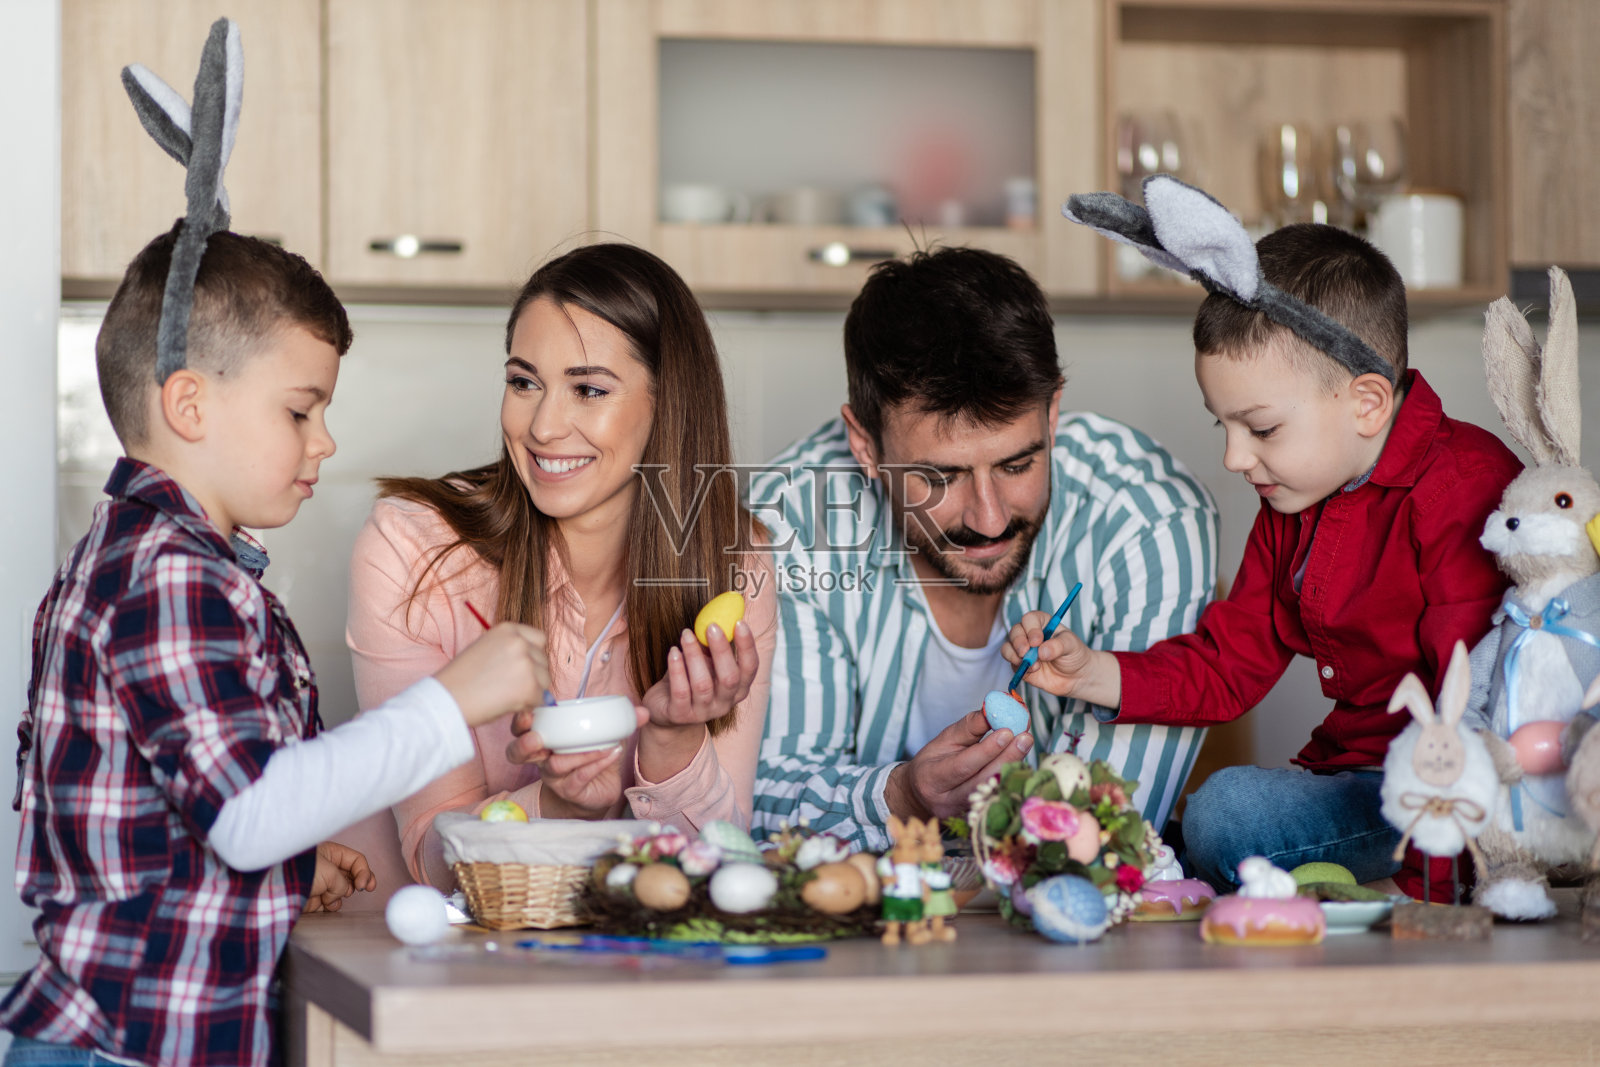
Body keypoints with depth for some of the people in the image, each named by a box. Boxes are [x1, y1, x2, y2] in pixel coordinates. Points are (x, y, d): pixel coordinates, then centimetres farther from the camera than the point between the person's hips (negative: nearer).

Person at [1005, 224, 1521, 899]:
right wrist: (1090, 673, 1)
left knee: (1228, 814, -27)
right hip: (1354, 771, 9)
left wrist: (1434, 867, -30)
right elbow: (1228, 663, 16)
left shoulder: (1466, 490, -18)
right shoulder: (1294, 504, 11)